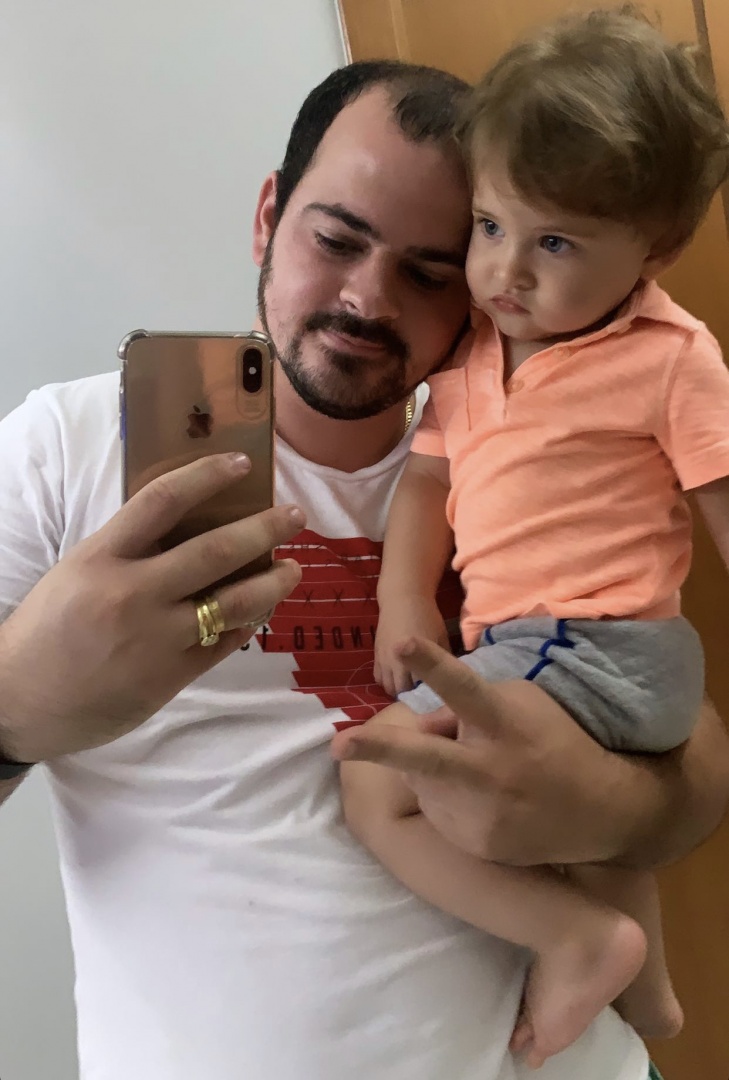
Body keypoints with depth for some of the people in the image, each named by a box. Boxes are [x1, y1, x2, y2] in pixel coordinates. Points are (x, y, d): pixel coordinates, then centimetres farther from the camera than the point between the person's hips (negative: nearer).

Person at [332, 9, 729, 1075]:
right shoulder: (472, 350, 5)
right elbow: (429, 476, 9)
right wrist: (404, 600, -5)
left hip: (595, 654, -8)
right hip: (521, 651, 9)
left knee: (375, 781, -13)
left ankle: (581, 941, -3)